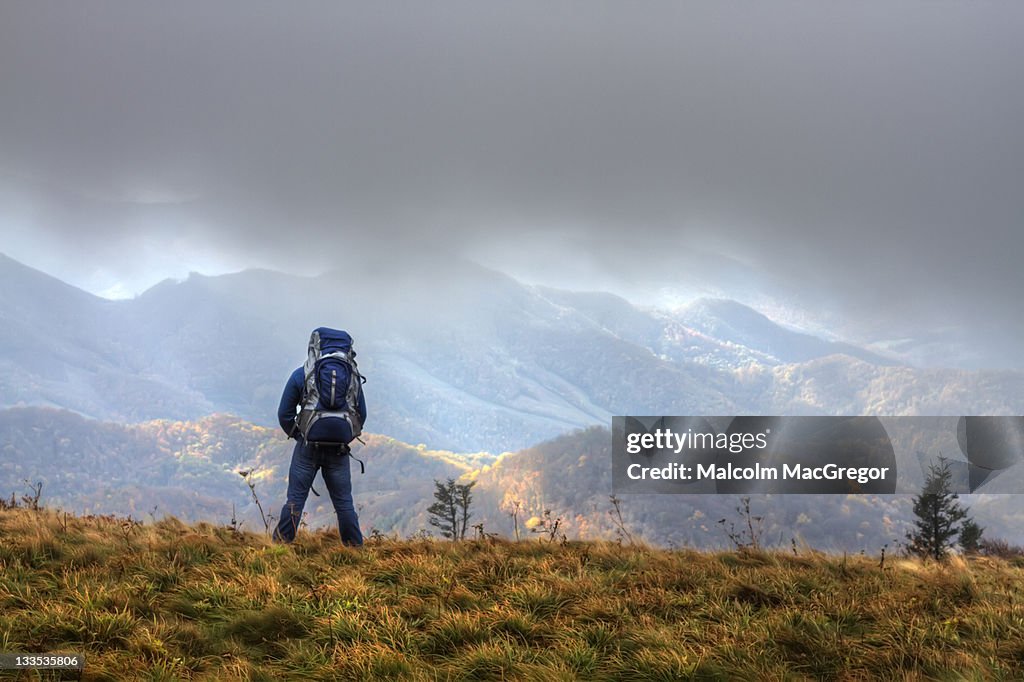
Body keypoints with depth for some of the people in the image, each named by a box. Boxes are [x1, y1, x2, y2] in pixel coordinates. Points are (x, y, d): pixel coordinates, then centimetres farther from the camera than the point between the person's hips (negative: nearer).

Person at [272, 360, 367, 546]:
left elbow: (284, 414, -2)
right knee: (343, 501, 11)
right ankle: (355, 544, 18)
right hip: (338, 450, 1)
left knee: (295, 498, 7)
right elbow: (361, 414, 6)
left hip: (308, 447, -1)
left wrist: (298, 435, 10)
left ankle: (281, 541, 10)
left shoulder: (300, 375, -6)